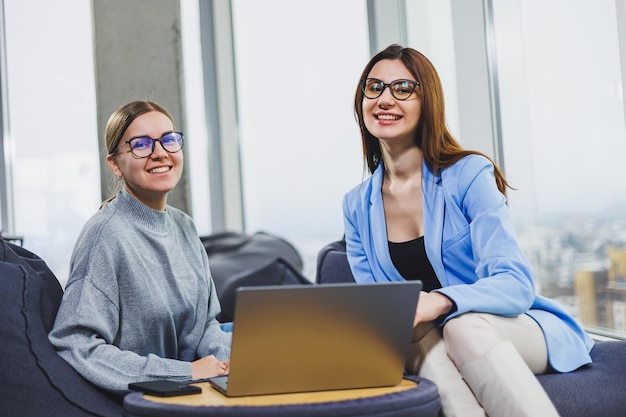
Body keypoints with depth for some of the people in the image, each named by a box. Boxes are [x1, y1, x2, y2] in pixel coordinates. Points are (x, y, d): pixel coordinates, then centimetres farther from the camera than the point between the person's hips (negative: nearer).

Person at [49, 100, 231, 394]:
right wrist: (186, 371, -20)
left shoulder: (183, 226, 8)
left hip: (194, 392, 7)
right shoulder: (106, 234, -15)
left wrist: (228, 357, -7)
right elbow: (76, 348, -20)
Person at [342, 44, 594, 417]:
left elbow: (516, 285, -19)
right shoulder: (356, 206, 5)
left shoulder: (469, 174, -10)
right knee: (421, 339, -33)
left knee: (464, 327, -37)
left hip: (519, 329, -3)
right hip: (433, 337, 3)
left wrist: (438, 302, -39)